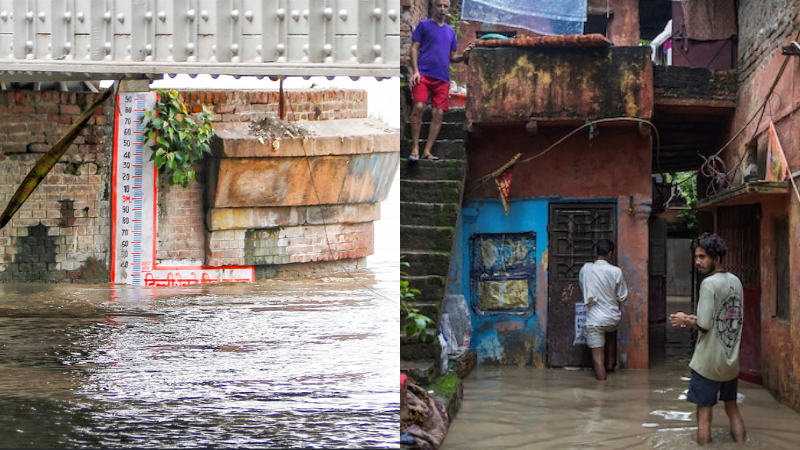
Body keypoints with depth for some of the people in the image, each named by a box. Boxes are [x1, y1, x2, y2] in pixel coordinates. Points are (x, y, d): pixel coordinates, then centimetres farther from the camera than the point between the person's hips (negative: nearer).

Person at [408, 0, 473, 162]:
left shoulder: (450, 31, 19)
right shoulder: (424, 25, 7)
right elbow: (414, 48, 1)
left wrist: (464, 56, 0)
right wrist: (415, 70, -12)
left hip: (442, 78, 5)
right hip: (423, 74, -5)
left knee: (439, 113, -2)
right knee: (419, 107, -18)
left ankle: (427, 151, 2)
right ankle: (415, 148, -10)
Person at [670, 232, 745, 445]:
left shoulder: (709, 283, -17)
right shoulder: (735, 281, 7)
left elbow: (703, 326, -21)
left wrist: (685, 320, -2)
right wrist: (693, 318, 14)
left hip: (709, 361, -7)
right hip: (731, 359, 7)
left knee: (704, 414, 0)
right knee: (732, 408, 17)